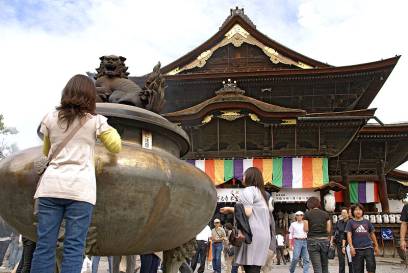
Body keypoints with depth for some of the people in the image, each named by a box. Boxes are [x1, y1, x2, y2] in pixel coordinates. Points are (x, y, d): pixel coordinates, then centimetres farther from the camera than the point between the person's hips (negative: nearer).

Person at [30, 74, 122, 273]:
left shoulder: (51, 118, 13)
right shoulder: (96, 120, 4)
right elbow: (116, 147, 14)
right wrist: (109, 129, 30)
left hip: (51, 185, 3)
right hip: (80, 188, -2)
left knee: (44, 246, 4)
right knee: (74, 247, -2)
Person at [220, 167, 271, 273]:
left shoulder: (248, 190, 0)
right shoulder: (261, 193, 25)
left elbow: (247, 212, -12)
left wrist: (230, 209, 1)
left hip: (253, 235, -9)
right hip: (263, 235, 9)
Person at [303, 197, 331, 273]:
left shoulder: (307, 214, -1)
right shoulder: (325, 214, 6)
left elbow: (306, 229, -4)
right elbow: (328, 230, 4)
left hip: (312, 241, -3)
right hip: (324, 240, 3)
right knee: (325, 266, 14)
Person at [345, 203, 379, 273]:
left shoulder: (367, 222, 11)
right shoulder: (350, 222, 4)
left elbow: (372, 234, 18)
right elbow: (349, 235, -4)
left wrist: (376, 246, 18)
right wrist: (351, 247, -14)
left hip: (368, 247, 2)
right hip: (357, 249, -2)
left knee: (371, 267, -6)